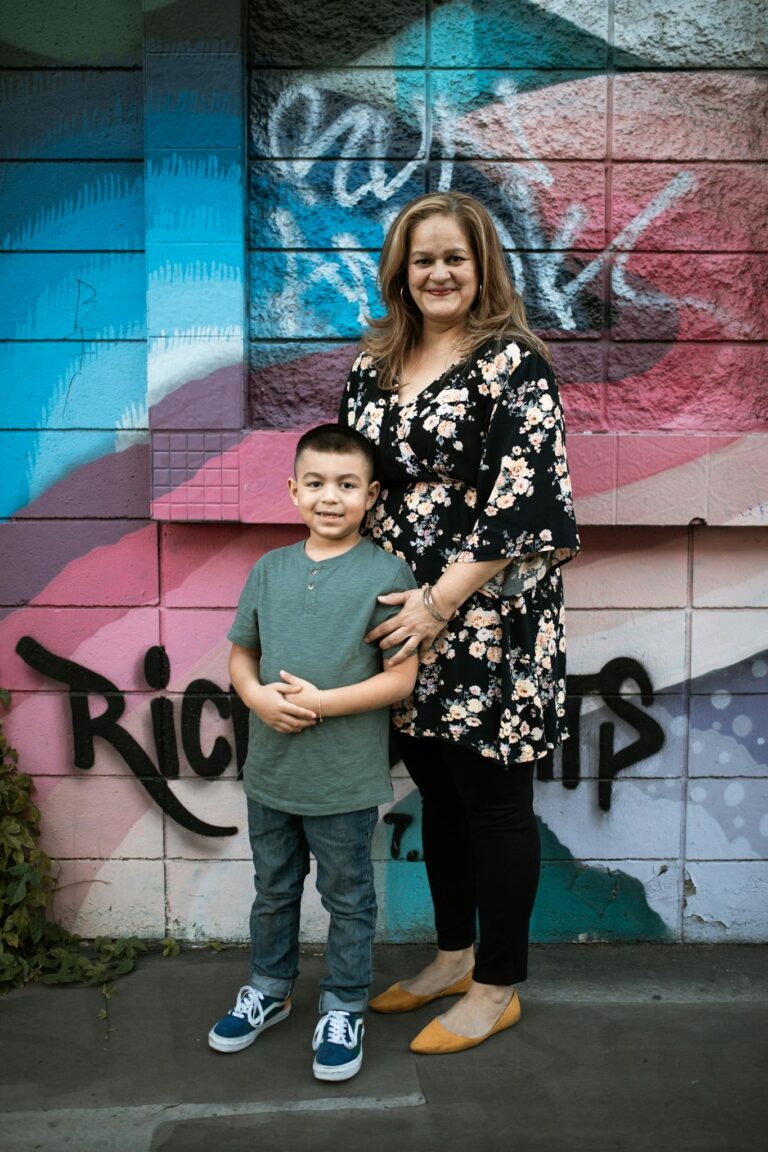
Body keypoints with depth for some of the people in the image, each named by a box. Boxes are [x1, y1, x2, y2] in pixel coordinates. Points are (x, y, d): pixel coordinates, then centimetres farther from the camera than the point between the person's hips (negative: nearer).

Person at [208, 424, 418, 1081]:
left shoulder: (387, 574, -12)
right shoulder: (270, 570, 2)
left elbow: (401, 678, -14)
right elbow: (241, 654, 10)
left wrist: (321, 702, -21)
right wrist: (257, 695, -10)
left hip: (345, 780, -4)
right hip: (271, 770, 5)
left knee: (348, 899, 14)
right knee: (274, 891, 23)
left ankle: (344, 1010, 33)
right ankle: (269, 990, 44)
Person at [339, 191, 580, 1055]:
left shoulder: (513, 363, -9)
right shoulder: (374, 367, 11)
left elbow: (524, 503, -17)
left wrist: (440, 600, -18)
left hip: (487, 620, -6)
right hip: (399, 617, 6)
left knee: (492, 800, 6)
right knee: (437, 793, 17)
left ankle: (498, 986, 24)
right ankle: (454, 954, 36)